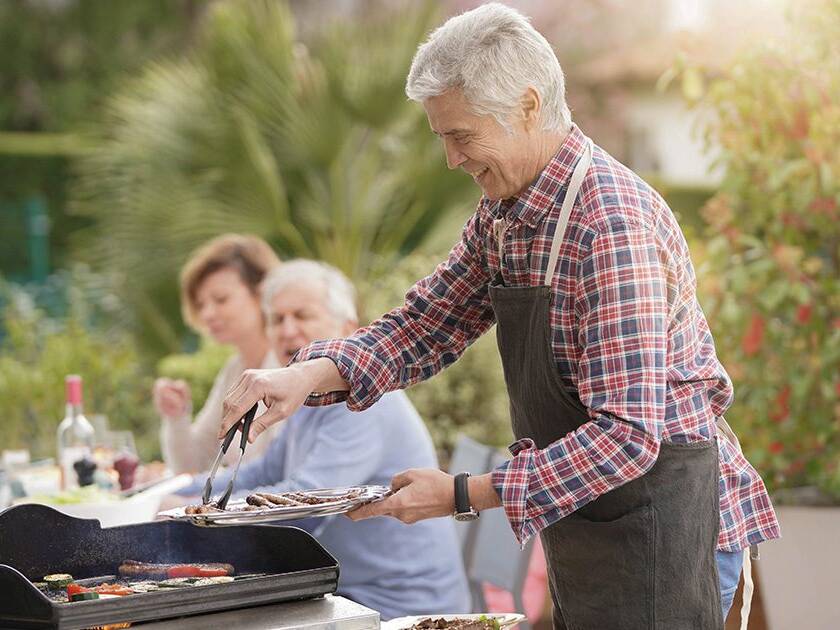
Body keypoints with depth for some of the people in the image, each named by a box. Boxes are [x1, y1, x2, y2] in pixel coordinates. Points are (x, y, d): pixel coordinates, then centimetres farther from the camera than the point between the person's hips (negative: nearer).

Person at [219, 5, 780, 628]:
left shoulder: (612, 222, -25)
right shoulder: (502, 215, 3)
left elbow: (626, 436, -28)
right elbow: (425, 325, 10)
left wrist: (463, 496, -25)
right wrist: (310, 376, -9)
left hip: (660, 523, -8)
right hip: (584, 531, 9)